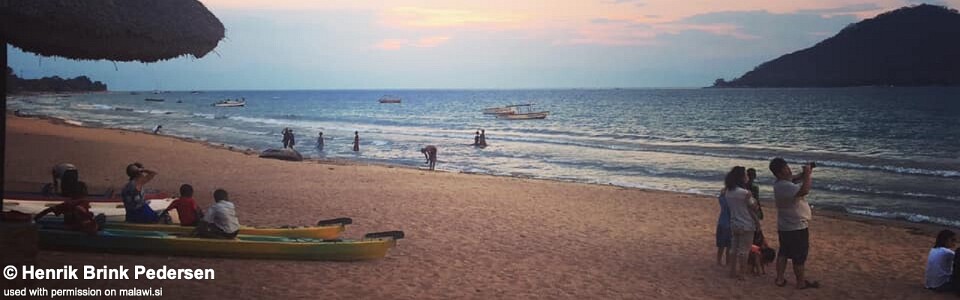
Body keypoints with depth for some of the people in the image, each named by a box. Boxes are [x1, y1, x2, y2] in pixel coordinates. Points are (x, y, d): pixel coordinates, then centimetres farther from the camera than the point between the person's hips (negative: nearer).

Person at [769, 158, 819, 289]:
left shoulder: (781, 184, 4)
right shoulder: (785, 186, -27)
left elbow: (795, 179, 20)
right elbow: (804, 190, -42)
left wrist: (805, 173, 0)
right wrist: (808, 174, -28)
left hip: (785, 227, 9)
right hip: (797, 227, -9)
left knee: (783, 253, 15)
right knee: (799, 256, 4)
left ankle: (779, 279, 21)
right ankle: (801, 282, 13)